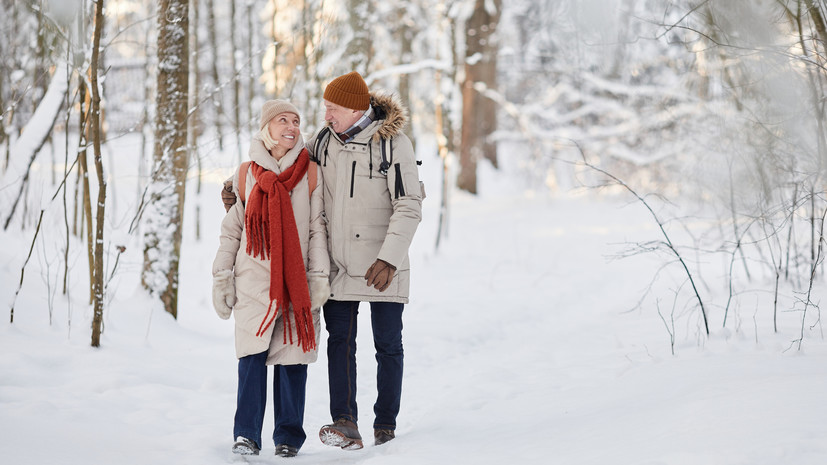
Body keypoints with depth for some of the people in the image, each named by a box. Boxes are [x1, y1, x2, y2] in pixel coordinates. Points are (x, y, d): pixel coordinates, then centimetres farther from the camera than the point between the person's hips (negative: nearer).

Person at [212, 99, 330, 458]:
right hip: (253, 278, 0)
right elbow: (231, 229, 12)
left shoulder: (311, 173, 6)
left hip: (296, 279, 0)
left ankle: (288, 436, 10)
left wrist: (319, 277, -2)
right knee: (252, 354, -9)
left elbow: (318, 228, 5)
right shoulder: (246, 174, 8)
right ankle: (246, 435, -3)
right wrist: (222, 278, 8)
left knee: (292, 356, 0)